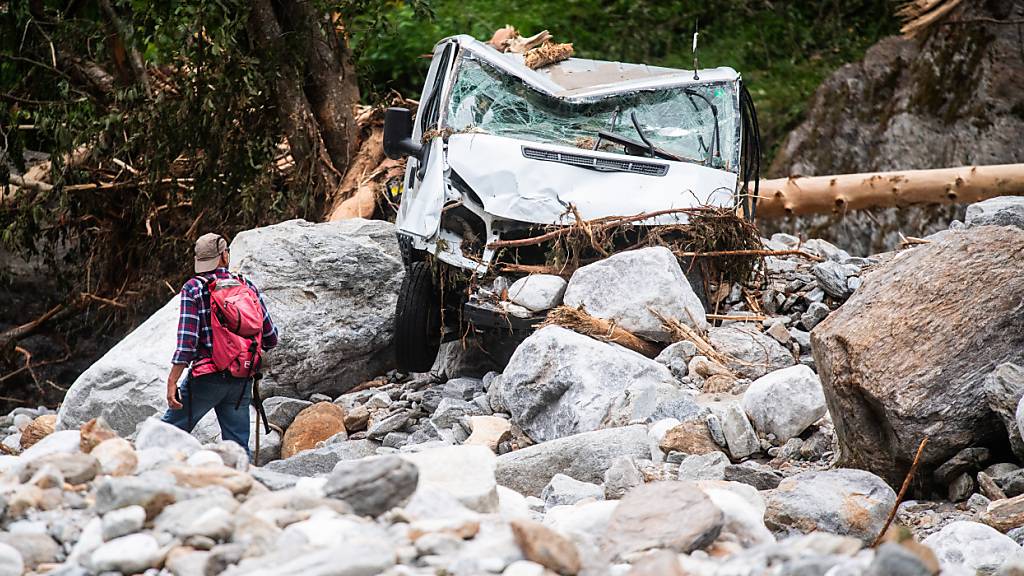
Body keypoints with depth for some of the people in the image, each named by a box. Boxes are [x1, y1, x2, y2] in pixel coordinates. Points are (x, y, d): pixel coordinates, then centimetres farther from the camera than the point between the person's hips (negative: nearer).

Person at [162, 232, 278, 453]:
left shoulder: (194, 289, -4)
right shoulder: (247, 287, 8)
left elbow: (186, 340, -13)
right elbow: (271, 339, 11)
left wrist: (172, 381, -14)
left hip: (207, 377, -4)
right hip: (242, 381, 4)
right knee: (238, 446, 7)